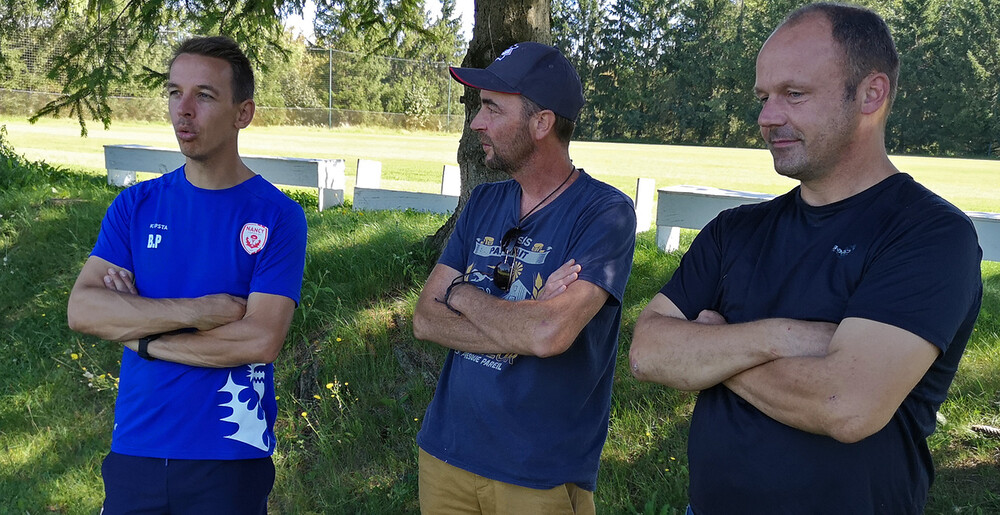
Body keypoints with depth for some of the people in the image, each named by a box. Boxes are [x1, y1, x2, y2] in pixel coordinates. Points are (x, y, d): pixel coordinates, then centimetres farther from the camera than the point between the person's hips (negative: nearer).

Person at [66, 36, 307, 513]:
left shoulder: (278, 217, -9)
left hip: (230, 455, -3)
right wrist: (196, 311, -19)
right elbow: (82, 310, -8)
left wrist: (141, 336, -11)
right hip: (134, 447, 4)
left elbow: (261, 341, -18)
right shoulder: (135, 205, 3)